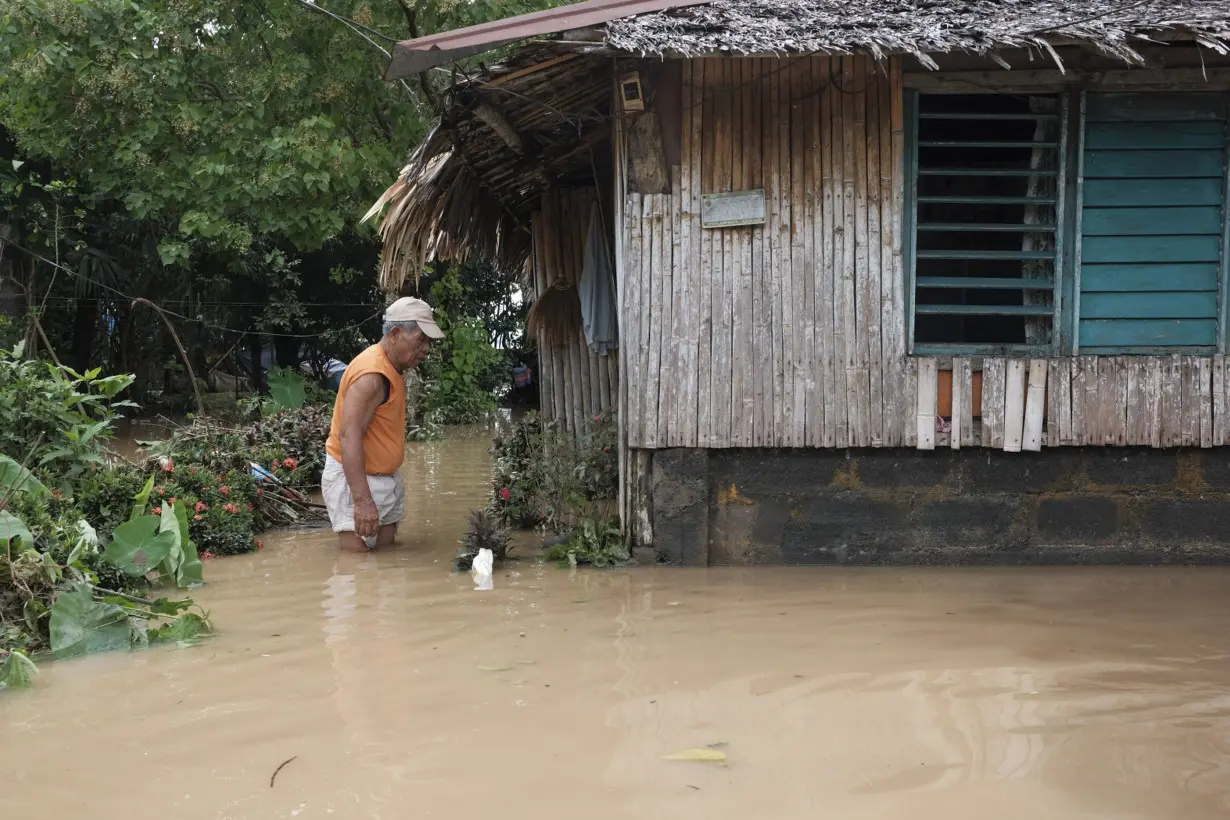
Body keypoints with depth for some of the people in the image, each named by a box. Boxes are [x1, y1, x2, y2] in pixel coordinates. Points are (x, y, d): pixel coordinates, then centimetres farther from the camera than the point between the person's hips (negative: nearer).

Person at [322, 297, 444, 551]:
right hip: (354, 478, -10)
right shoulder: (372, 374, -22)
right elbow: (349, 436, -30)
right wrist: (363, 500, -36)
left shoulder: (391, 369, 9)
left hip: (385, 477, 10)